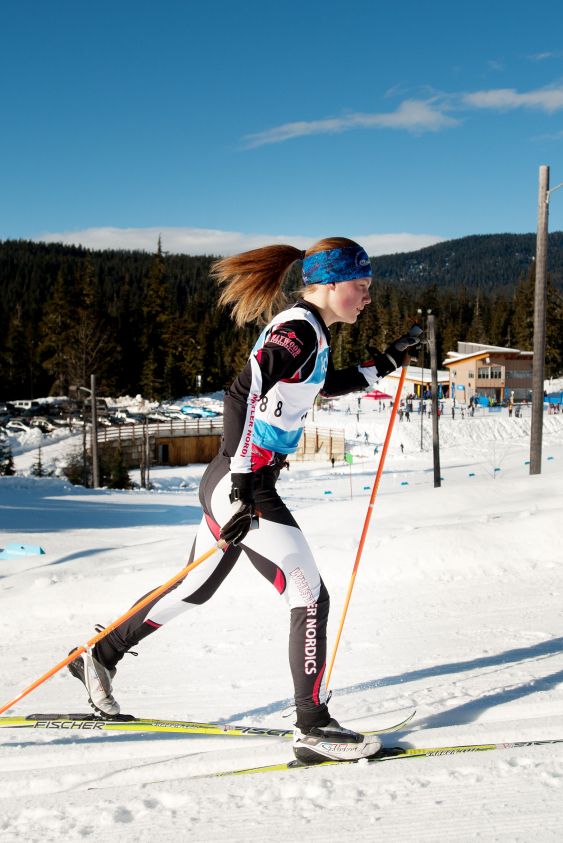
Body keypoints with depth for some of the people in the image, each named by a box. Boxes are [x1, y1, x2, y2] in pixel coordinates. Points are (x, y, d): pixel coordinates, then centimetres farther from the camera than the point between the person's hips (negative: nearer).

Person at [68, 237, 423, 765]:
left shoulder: (309, 331, 14)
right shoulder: (298, 329, -16)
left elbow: (326, 385, 34)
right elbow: (242, 395, -26)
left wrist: (385, 364, 28)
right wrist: (242, 488, -30)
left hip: (234, 484, 10)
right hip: (241, 487, -10)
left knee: (194, 590, 23)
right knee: (311, 597, -6)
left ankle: (102, 657, 37)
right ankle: (313, 728, 2)